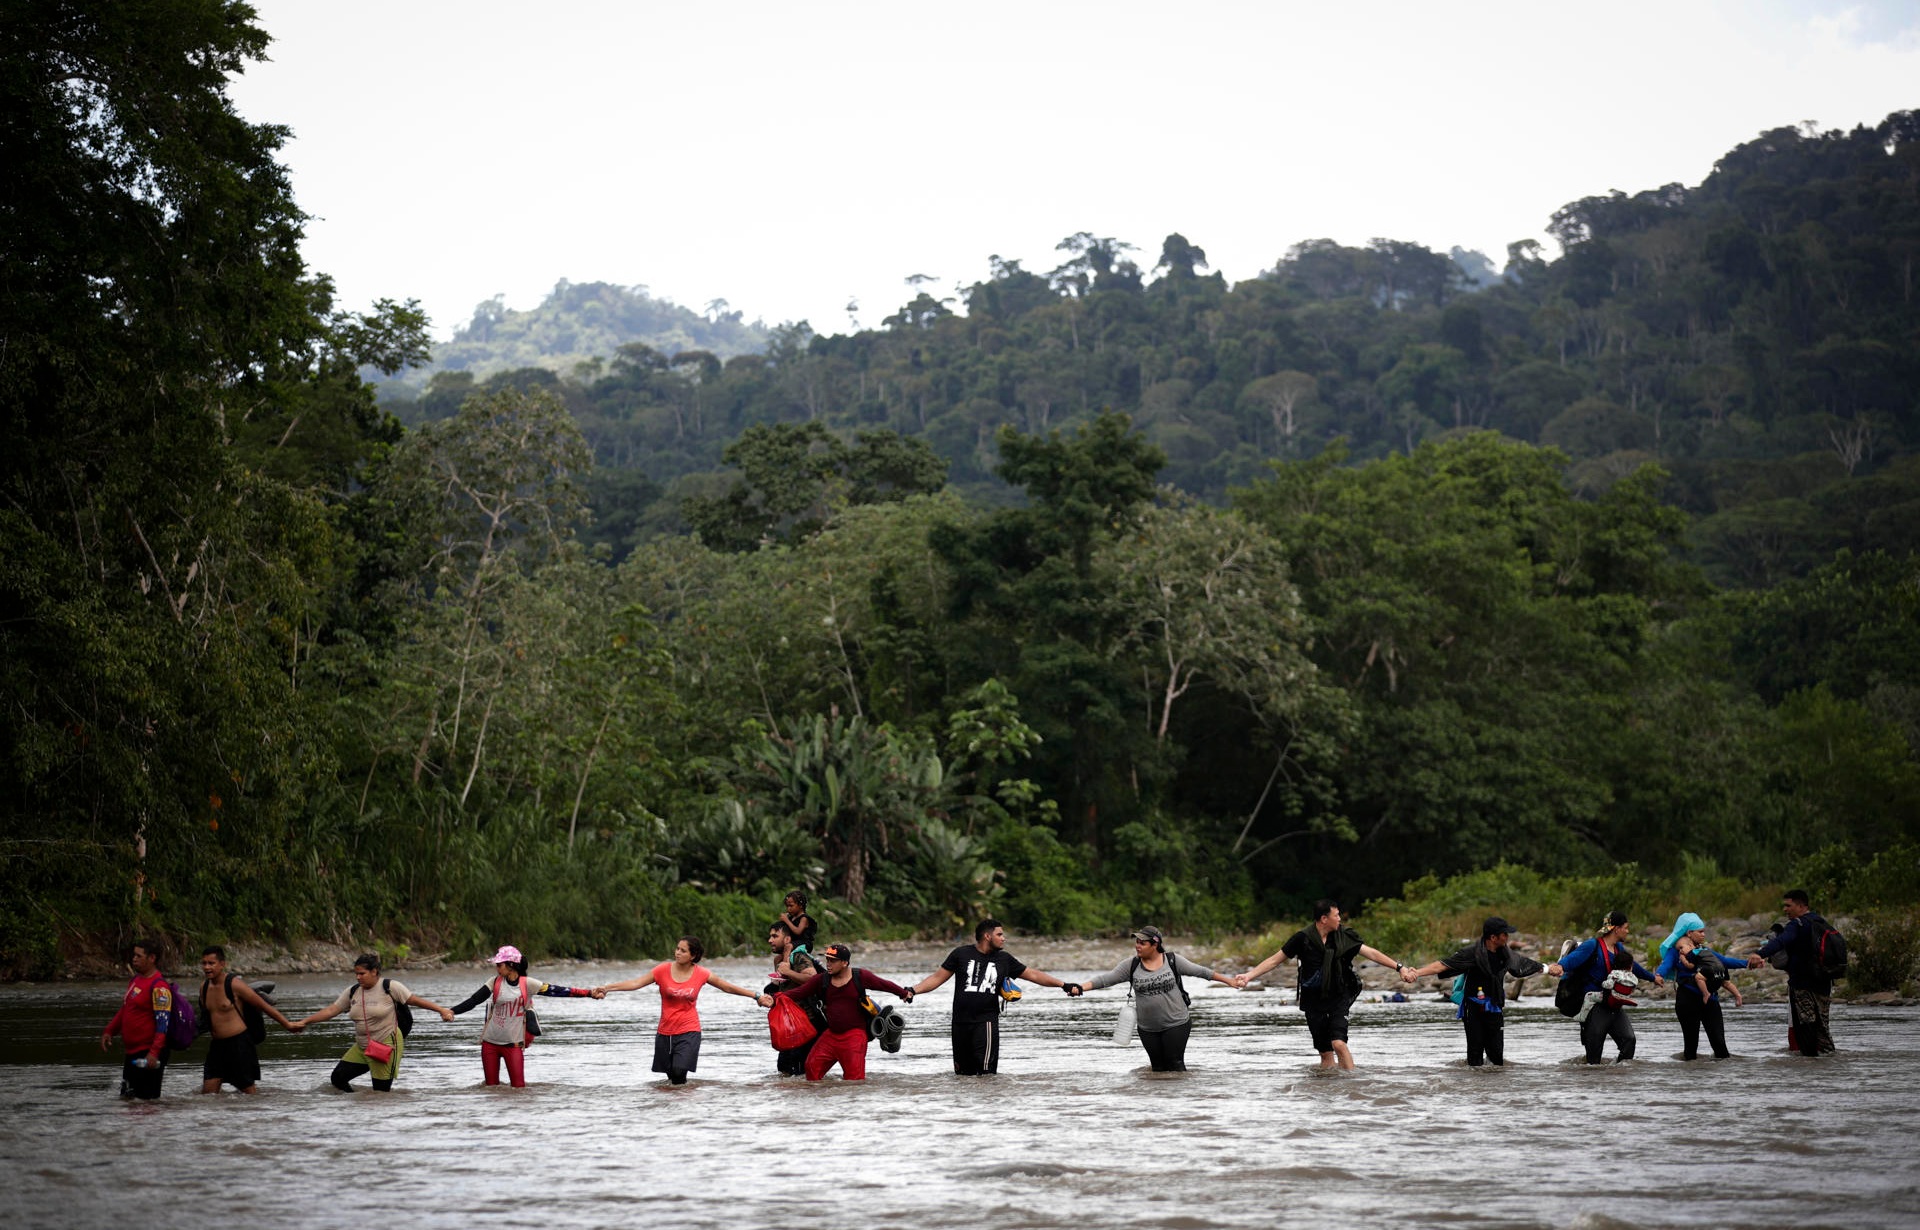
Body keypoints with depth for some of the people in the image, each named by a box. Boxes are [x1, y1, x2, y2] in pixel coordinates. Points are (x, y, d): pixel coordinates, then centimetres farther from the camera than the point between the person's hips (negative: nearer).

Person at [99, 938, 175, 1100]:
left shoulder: (159, 987, -17)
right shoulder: (136, 979, 14)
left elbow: (163, 1023, -23)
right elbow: (124, 1009, 25)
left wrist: (154, 1053, -30)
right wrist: (108, 1031, 14)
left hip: (148, 1053, -10)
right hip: (132, 1051, 10)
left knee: (146, 1100, -7)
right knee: (126, 1097, 15)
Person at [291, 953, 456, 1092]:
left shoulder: (390, 987, -9)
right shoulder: (352, 992, 6)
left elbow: (415, 1000, -6)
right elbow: (331, 1010, 6)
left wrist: (442, 1010, -9)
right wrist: (304, 1022, -2)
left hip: (386, 1047, -6)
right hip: (362, 1047, 6)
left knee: (382, 1091, -6)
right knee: (338, 1078, -3)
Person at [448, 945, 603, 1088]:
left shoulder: (527, 984, -7)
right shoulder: (495, 982, -1)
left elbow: (558, 991, -9)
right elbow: (474, 1001, -6)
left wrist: (590, 993, -15)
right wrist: (451, 1012, -20)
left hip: (514, 1044, -2)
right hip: (490, 1042, 2)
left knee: (519, 1087, -6)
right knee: (491, 1086, 7)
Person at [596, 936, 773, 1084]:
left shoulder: (701, 974, -4)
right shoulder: (663, 970, -6)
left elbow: (727, 987, 6)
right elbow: (636, 983, -9)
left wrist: (756, 996, 7)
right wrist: (606, 988, -19)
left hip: (689, 1031, -2)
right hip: (665, 1031, 2)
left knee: (679, 1071, -21)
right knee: (670, 1072, 8)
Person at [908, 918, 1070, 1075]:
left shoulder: (1005, 959, 8)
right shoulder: (961, 954, 3)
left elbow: (1033, 974, 11)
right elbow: (938, 977, 5)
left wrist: (1063, 985, 7)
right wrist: (913, 991, -6)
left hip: (986, 1022, 0)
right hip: (961, 1022, 0)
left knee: (985, 1074, -12)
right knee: (963, 1073, 5)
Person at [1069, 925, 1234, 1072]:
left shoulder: (1172, 960, -5)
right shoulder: (1131, 965, -2)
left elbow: (1200, 971, 2)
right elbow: (1106, 978, -8)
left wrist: (1229, 980, 6)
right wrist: (1080, 987, -23)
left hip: (1176, 1024, -3)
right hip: (1147, 1028, 3)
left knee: (1175, 1064, -5)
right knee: (1158, 1066, 9)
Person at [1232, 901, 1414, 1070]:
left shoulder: (1344, 936, -3)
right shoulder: (1302, 938, -8)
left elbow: (1371, 953, 0)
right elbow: (1275, 960, -2)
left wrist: (1398, 967, -7)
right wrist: (1248, 976, -9)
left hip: (1339, 999, 0)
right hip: (1314, 1001, 0)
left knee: (1338, 1043, -20)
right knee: (1325, 1053, 3)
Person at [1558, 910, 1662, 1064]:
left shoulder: (1619, 948, 15)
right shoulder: (1592, 946, -9)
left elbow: (1634, 966, 34)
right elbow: (1573, 958, -26)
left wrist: (1652, 978, 48)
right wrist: (1560, 966, -49)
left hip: (1615, 1005, 7)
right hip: (1595, 1006, -7)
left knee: (1628, 1039, -9)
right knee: (1594, 1051, -7)